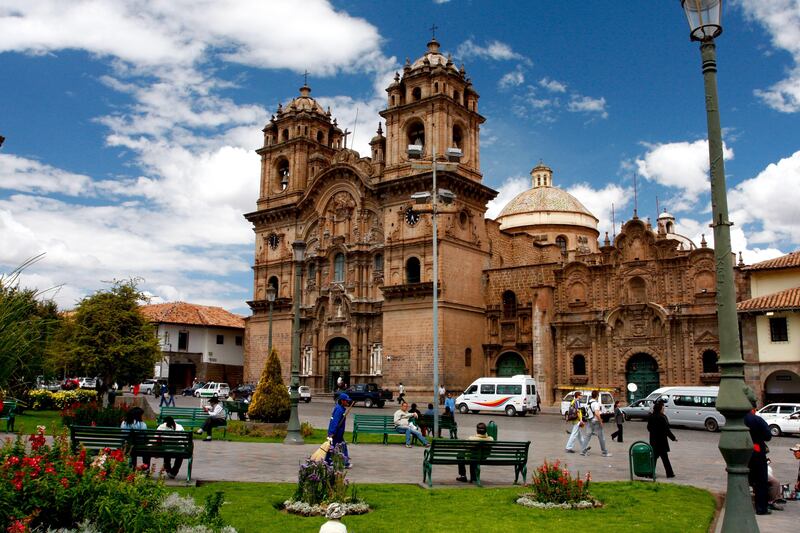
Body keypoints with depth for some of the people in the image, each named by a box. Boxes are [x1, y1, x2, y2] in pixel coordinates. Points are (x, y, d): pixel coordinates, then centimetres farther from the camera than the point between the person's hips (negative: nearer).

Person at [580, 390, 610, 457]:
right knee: (601, 437, 3)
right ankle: (604, 453, 10)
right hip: (596, 421, -8)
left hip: (590, 421, 8)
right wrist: (601, 422, -19)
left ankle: (583, 451, 6)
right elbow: (596, 413, -28)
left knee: (588, 436, 9)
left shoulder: (589, 403, 10)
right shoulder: (596, 403, -17)